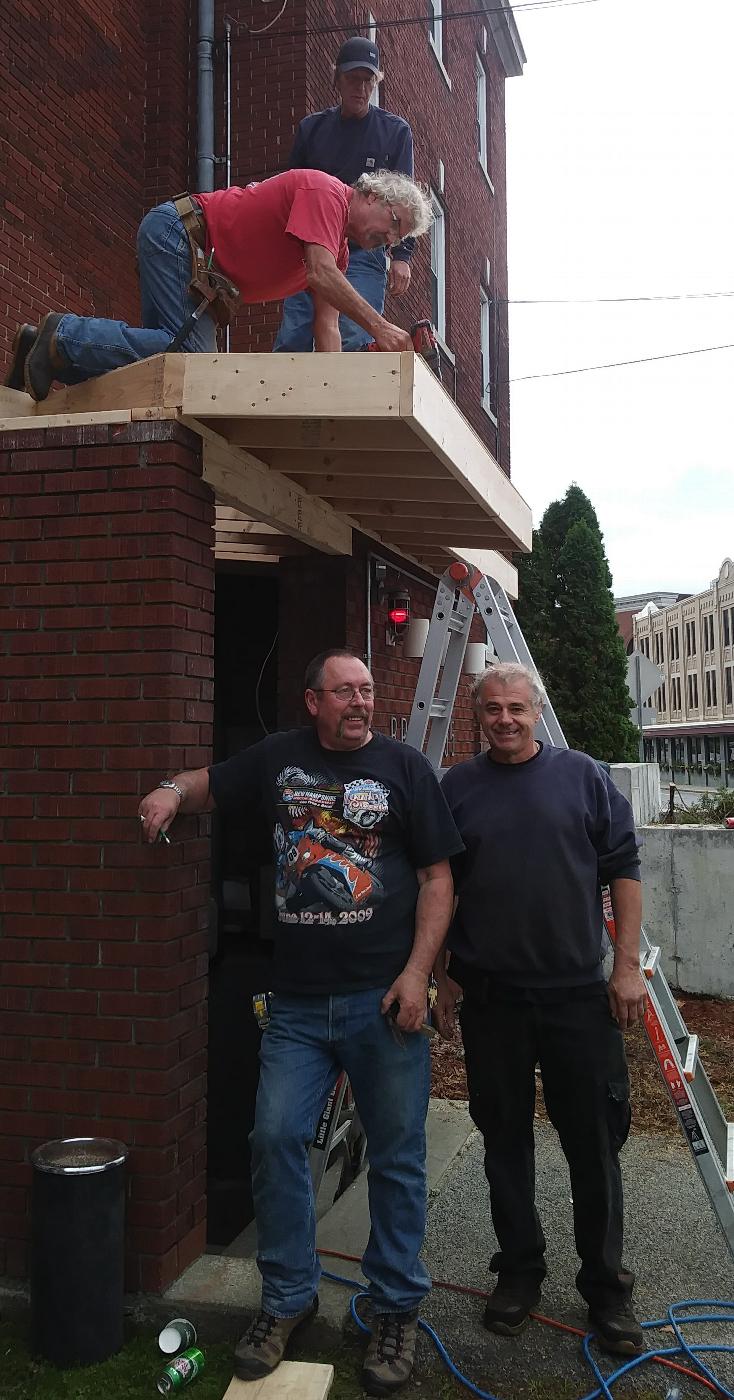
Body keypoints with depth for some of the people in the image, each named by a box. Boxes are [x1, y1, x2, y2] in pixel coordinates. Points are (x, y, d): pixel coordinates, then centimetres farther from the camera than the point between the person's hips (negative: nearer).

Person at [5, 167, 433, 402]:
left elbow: (327, 324, 7)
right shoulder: (326, 191, -11)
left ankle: (52, 351, 9)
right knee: (192, 351, -22)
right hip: (177, 233, -10)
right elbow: (320, 274, -26)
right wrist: (378, 325, -27)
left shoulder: (339, 249, 16)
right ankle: (65, 335, -13)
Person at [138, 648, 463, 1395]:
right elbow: (212, 783, 23)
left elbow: (436, 876, -1)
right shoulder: (278, 758, 7)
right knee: (275, 1139, 3)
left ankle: (396, 1310, 25)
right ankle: (288, 1299, 25)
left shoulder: (404, 766, 0)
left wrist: (416, 973, -10)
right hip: (297, 1002, 3)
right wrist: (174, 790, -1)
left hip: (382, 998, -2)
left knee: (396, 1155, 6)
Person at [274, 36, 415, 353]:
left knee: (354, 343, -18)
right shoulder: (311, 128, 15)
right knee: (290, 343, -9)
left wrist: (401, 255, -9)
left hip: (364, 254, -3)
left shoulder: (395, 132, 8)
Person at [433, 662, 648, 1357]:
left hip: (578, 993, -1)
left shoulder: (584, 776, 1)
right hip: (489, 997, 1)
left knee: (595, 1142, 7)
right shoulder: (454, 788, 4)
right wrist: (443, 976, 8)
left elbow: (623, 870, 2)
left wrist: (627, 966, -2)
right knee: (505, 1138, 12)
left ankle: (605, 1287, 23)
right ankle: (518, 1272, 29)